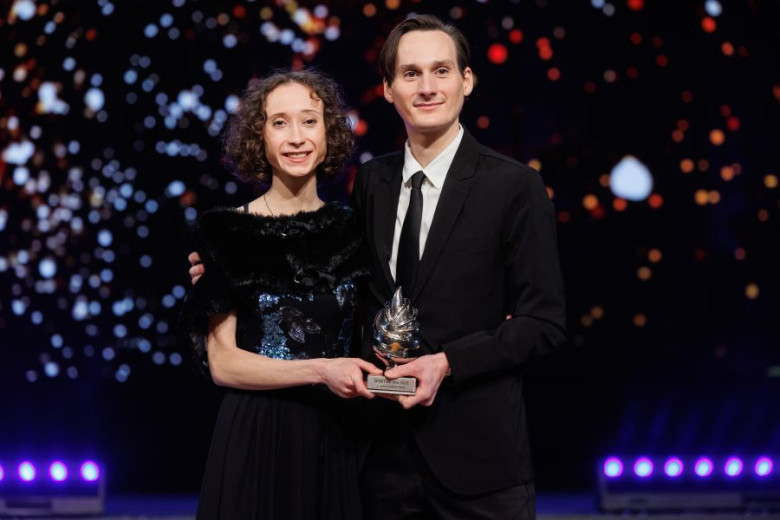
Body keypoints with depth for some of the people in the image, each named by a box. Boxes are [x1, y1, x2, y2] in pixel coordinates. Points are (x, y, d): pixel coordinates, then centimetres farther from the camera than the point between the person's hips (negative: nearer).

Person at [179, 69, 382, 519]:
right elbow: (222, 362, -9)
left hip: (334, 438, 3)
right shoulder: (229, 233, -4)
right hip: (257, 438, -3)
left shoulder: (349, 230, 6)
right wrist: (319, 370, -20)